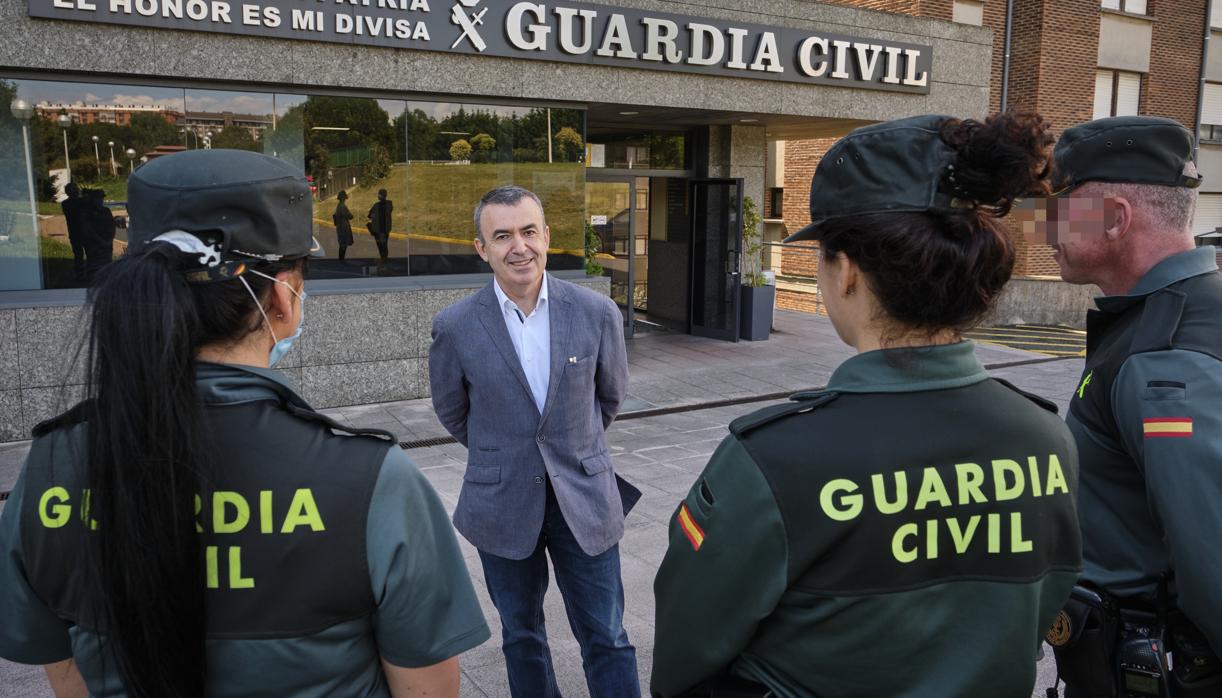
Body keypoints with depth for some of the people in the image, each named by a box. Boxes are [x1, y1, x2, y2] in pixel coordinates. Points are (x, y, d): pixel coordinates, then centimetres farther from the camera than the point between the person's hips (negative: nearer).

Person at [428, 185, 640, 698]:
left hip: (584, 497, 0)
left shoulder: (598, 314, -9)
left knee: (606, 637, 8)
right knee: (521, 634, 18)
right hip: (502, 503, 0)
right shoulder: (454, 327, -10)